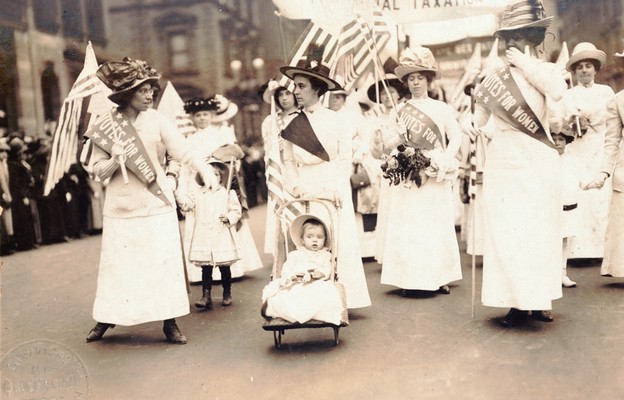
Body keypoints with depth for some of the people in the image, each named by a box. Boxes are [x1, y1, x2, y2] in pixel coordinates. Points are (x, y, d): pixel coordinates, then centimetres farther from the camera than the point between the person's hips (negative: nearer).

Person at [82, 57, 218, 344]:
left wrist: (205, 170, -25)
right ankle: (106, 319, 24)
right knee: (117, 265, 7)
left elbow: (183, 150, -9)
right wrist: (114, 162, -20)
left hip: (156, 204, 0)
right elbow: (96, 170, 1)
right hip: (121, 207, 0)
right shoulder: (105, 125, -1)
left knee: (164, 262, 2)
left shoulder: (156, 120, -1)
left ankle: (170, 323, 11)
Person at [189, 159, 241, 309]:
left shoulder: (228, 193, 2)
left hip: (222, 236, -1)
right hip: (203, 237, 2)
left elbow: (236, 210, 2)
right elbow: (194, 211, 23)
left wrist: (229, 218, -14)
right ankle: (206, 296, 2)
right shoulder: (198, 194, 9)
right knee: (206, 268, 1)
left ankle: (227, 294, 23)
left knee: (224, 267, 8)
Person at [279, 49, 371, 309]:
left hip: (334, 192, -1)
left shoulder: (336, 121, 1)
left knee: (338, 242, -1)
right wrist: (294, 185, -7)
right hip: (305, 191, 2)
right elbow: (289, 161, 9)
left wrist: (337, 188, -11)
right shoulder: (292, 125, 7)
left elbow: (345, 159, 0)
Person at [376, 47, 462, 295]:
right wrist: (399, 138, -15)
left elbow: (456, 136, 3)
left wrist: (445, 160, -12)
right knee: (408, 226, -3)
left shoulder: (441, 108, 9)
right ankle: (408, 279, 0)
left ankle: (439, 277, 8)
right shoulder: (400, 110, 11)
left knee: (437, 225, 1)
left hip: (436, 177, 0)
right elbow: (387, 144, 6)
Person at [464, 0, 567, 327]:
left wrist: (526, 64, -12)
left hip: (539, 162, -1)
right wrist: (469, 123, -15)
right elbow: (480, 115, 7)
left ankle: (540, 299, 13)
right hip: (503, 162, 1)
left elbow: (557, 92, -19)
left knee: (539, 230, 3)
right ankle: (518, 301, 6)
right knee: (505, 232, -2)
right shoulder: (493, 76, 7)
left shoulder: (546, 70, 4)